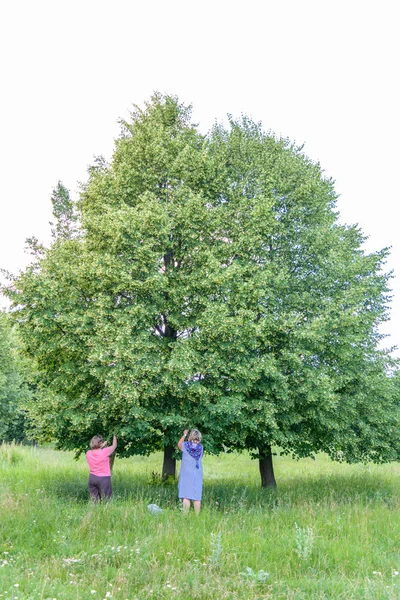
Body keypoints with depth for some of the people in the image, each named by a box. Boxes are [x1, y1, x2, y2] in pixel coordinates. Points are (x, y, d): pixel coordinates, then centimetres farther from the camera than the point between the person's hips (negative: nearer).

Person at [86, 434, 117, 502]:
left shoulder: (88, 453, -2)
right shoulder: (105, 452, -14)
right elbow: (114, 445, 4)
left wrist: (102, 446, 24)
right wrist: (114, 435, 18)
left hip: (92, 478, 5)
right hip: (104, 479, -5)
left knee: (95, 501, 11)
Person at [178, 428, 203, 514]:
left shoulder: (186, 445, -8)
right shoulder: (200, 447, -3)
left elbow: (179, 444, 14)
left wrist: (185, 435, 23)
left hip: (186, 474, -2)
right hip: (197, 475, 2)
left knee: (186, 496, -1)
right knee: (197, 497, 5)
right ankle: (197, 515, 7)